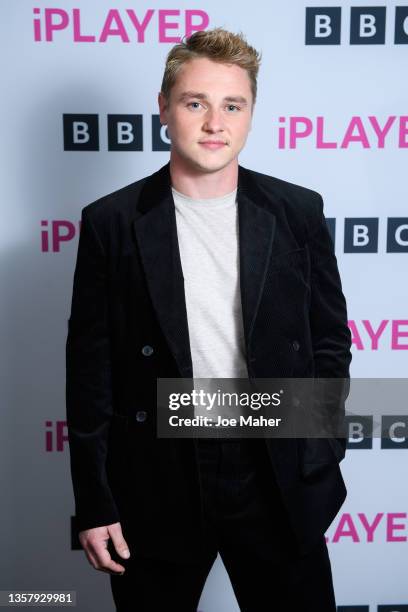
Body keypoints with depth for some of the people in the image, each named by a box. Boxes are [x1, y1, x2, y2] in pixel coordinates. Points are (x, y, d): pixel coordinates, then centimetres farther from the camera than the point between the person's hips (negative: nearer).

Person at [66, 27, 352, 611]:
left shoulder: (298, 212, -2)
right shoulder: (111, 222, -6)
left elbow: (329, 340, 5)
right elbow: (90, 371, -3)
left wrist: (321, 456, 2)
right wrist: (94, 503, -2)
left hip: (277, 479, 1)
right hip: (155, 483, 0)